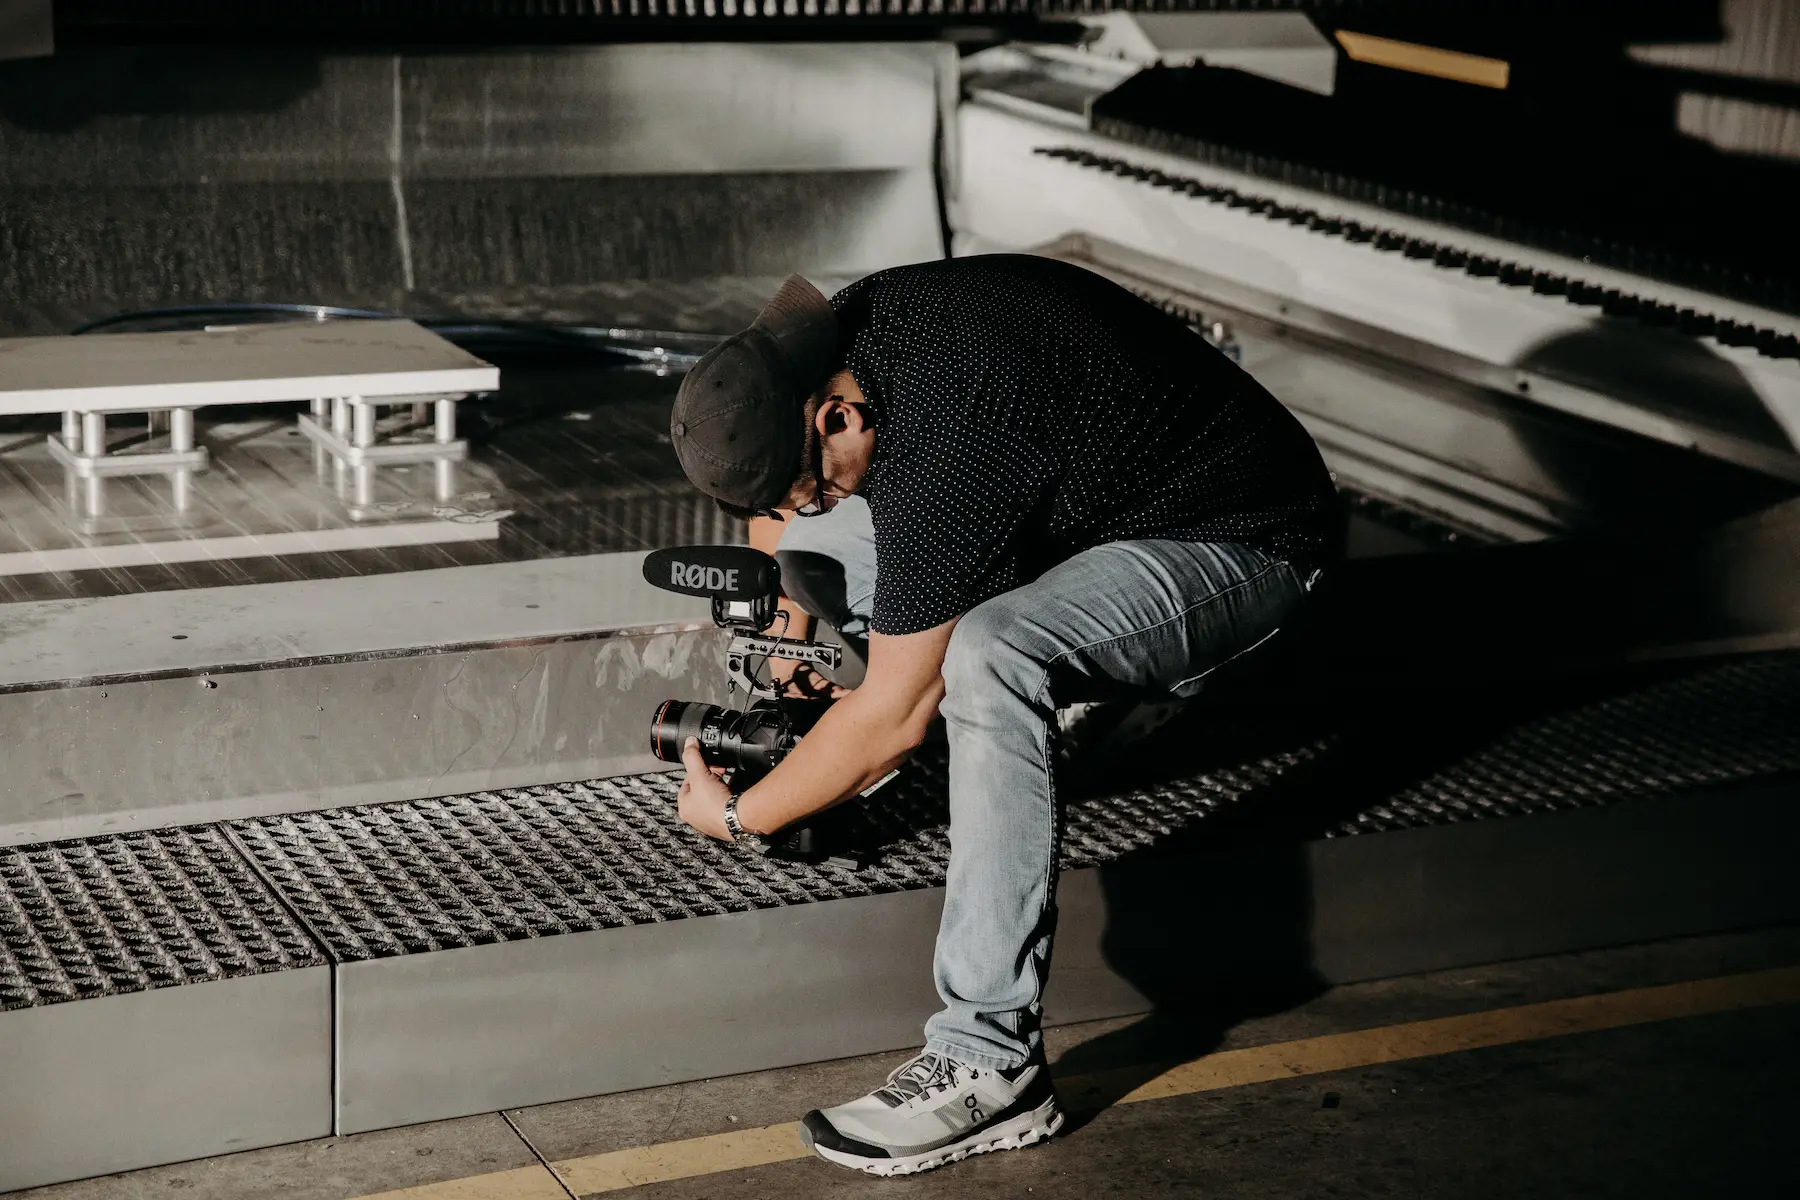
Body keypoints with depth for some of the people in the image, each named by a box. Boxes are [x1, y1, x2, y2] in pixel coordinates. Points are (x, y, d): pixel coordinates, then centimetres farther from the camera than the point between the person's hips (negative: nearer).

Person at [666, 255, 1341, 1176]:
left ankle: (991, 1067, -33)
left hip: (1242, 542, -9)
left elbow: (893, 715, -26)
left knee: (985, 657, -37)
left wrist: (738, 818, -13)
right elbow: (772, 469, 16)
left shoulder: (945, 446, -34)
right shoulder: (842, 331, -9)